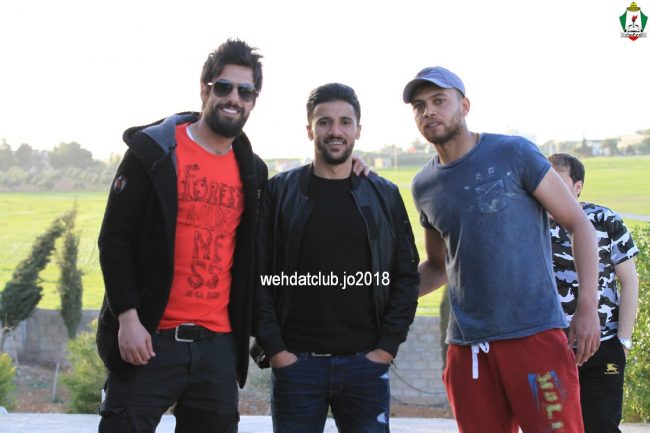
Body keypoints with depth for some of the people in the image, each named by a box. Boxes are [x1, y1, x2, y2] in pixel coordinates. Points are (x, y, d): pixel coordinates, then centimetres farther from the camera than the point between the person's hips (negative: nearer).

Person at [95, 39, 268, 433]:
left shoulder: (253, 171, 11)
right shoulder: (154, 152, -3)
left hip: (219, 344, 4)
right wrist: (128, 317, -12)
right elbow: (115, 240, -6)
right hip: (150, 340, -4)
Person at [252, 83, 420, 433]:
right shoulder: (279, 192, 4)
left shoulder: (385, 196, 9)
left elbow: (406, 276, 9)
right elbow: (256, 276, 1)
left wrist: (387, 346, -1)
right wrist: (274, 348, -7)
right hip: (295, 362, -1)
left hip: (366, 364, 1)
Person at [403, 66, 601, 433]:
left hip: (536, 334, -5)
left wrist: (588, 307, -10)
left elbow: (579, 224, -1)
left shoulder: (514, 154, -3)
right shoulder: (425, 186, 11)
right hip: (467, 347, 5)